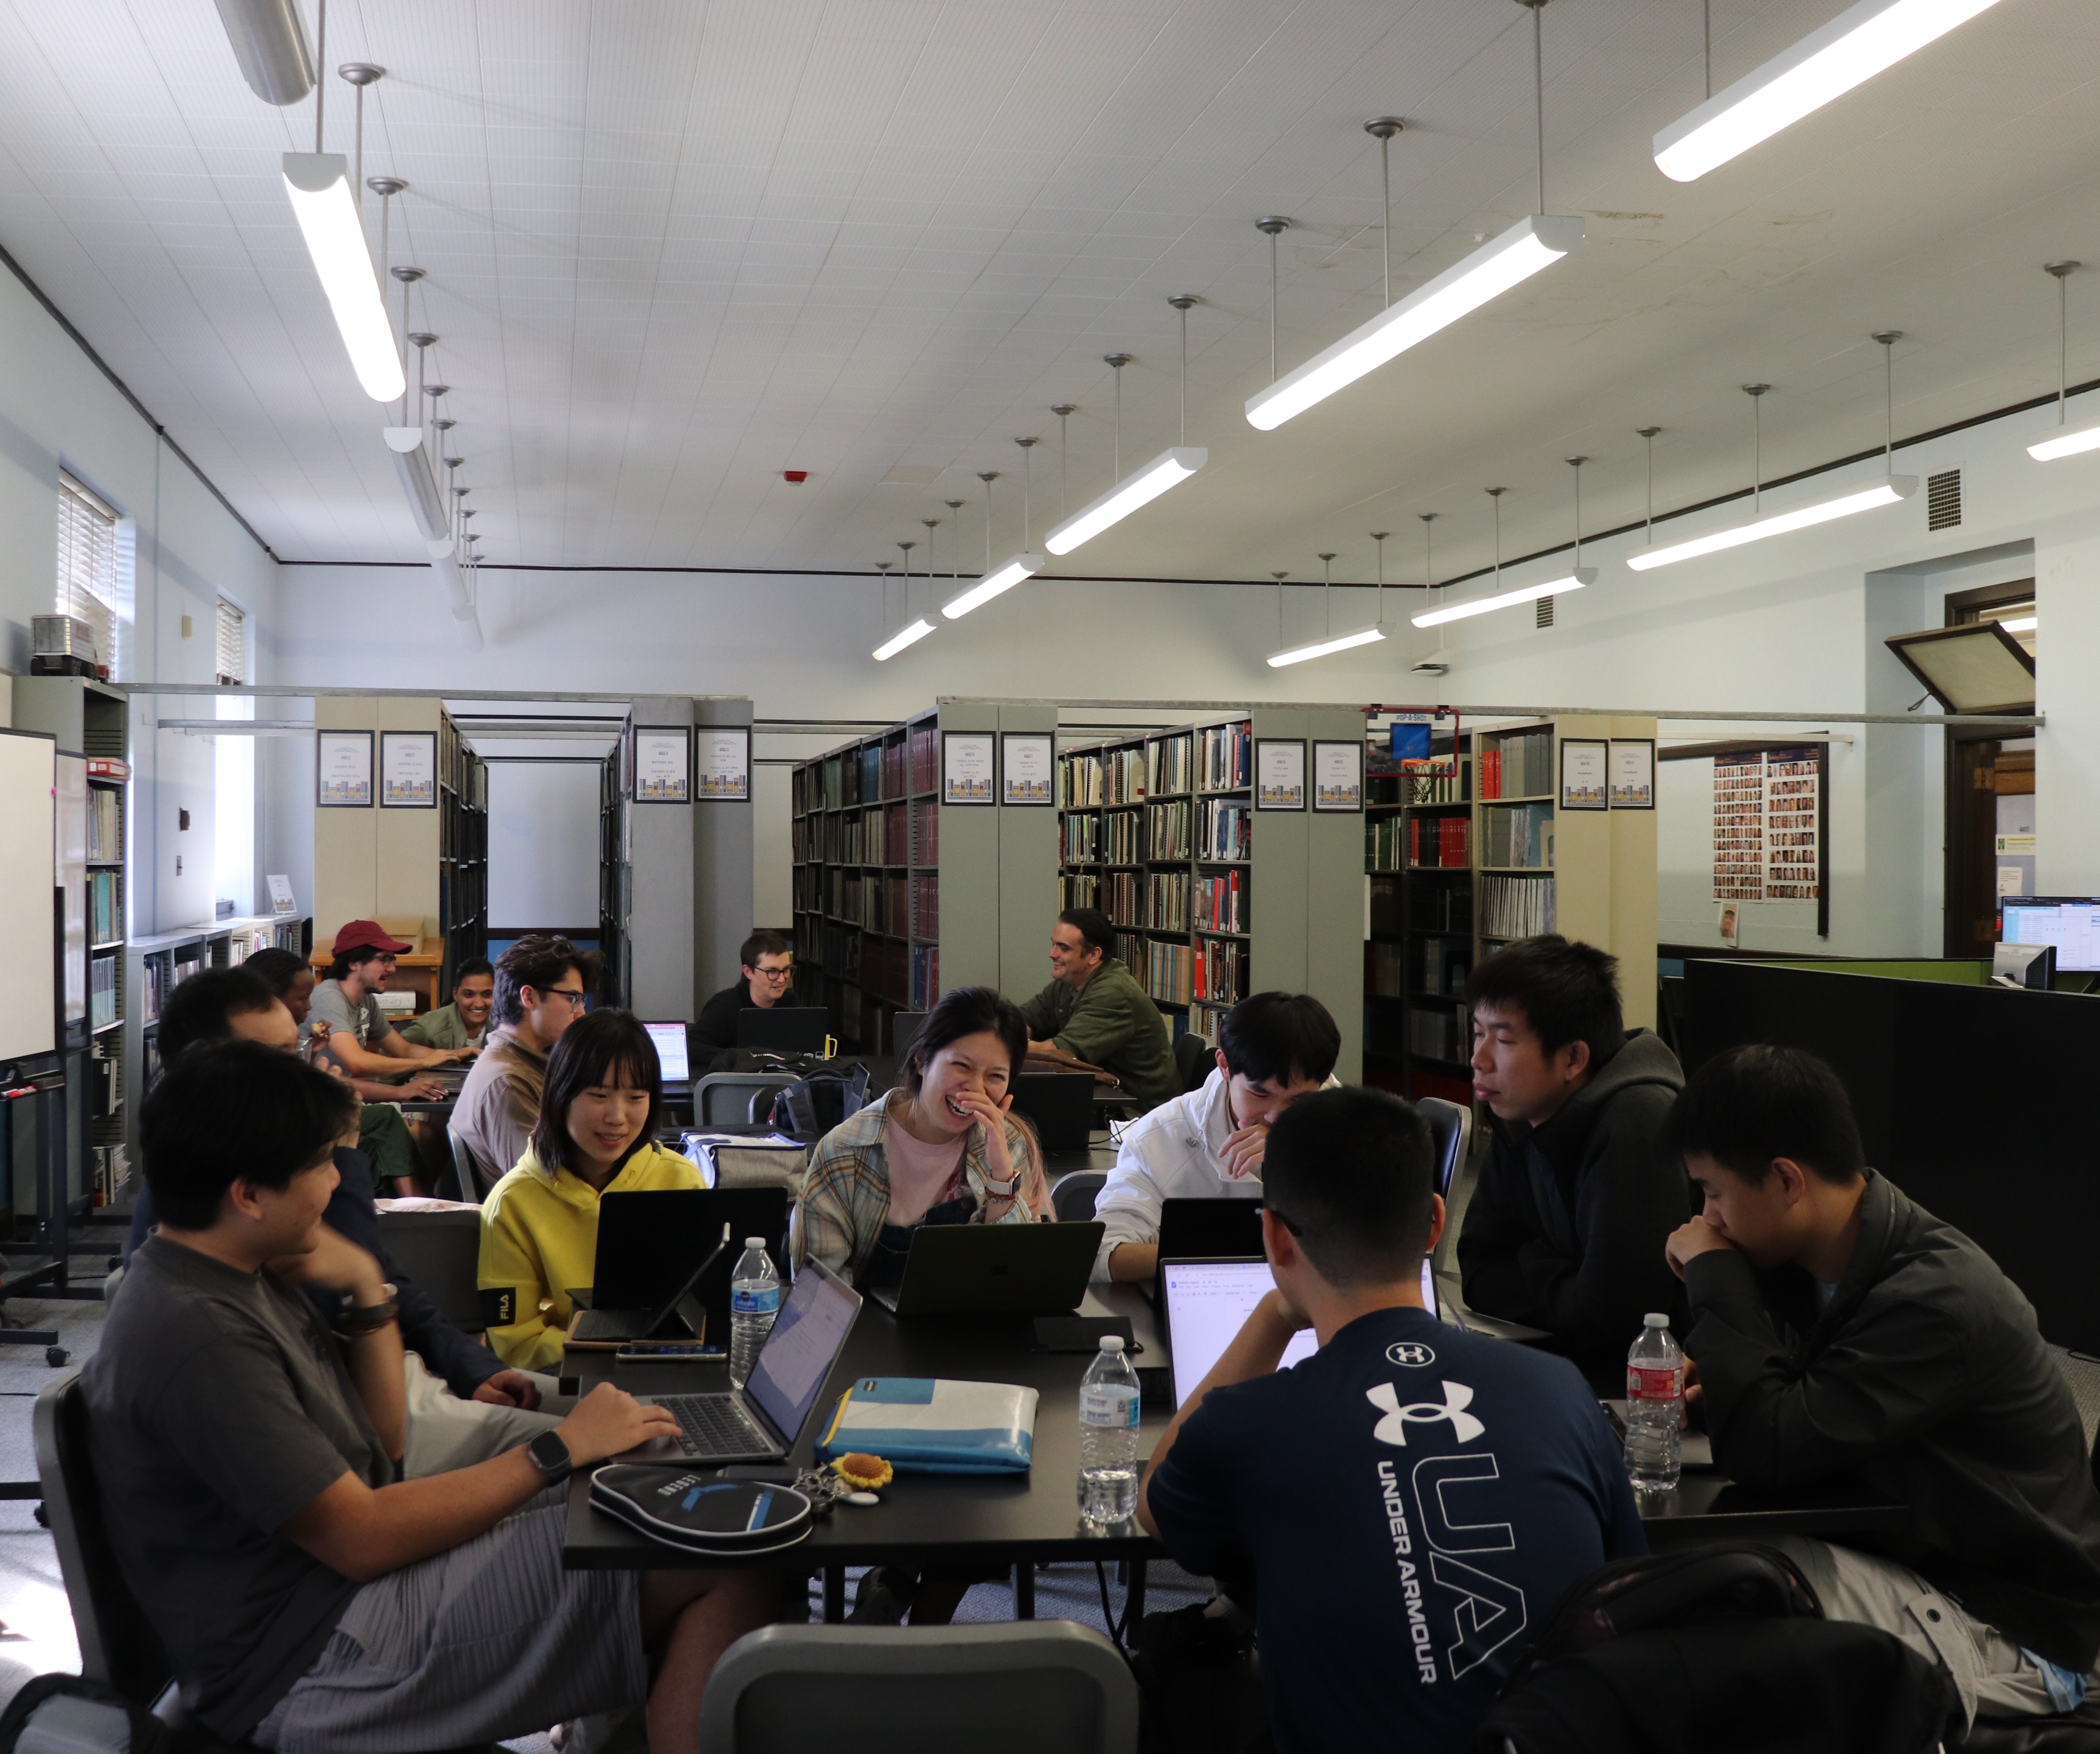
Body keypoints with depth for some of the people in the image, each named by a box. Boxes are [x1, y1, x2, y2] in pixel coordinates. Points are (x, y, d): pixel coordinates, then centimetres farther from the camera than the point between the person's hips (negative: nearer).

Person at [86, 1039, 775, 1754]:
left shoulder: (245, 1279, 9)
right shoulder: (194, 1334, -22)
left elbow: (379, 1444, 13)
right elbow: (362, 1540, -22)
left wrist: (367, 1290, -1)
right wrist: (560, 1449, -16)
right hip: (310, 1664, -10)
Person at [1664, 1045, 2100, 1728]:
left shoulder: (1938, 1302, -26)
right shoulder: (1822, 1262, 0)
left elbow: (1768, 1452, -28)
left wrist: (1715, 1275, -18)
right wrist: (1715, 1387, -13)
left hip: (2010, 1637, -7)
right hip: (1910, 1565, 7)